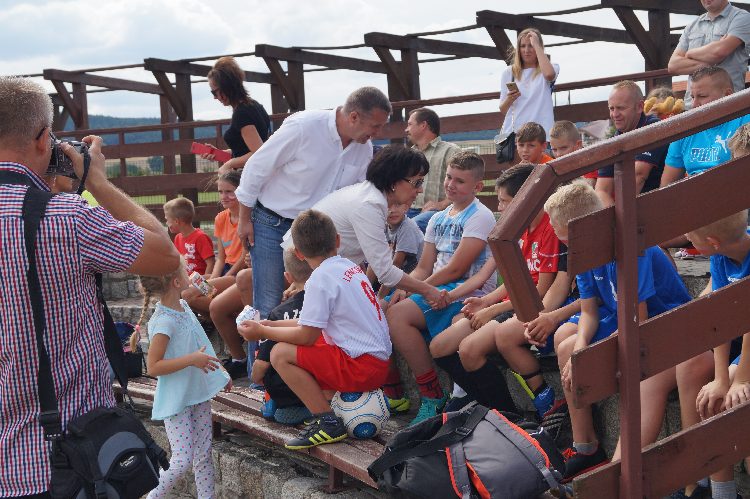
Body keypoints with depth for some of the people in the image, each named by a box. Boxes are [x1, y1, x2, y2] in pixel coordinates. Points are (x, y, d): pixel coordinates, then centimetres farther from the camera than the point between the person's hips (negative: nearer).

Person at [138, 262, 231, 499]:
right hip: (176, 400, -8)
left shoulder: (183, 306, 3)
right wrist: (192, 360, -30)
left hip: (198, 394, 8)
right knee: (182, 461, -7)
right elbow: (153, 367, -24)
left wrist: (220, 373, 22)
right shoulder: (164, 321, -23)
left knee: (203, 455, 11)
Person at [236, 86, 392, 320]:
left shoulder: (364, 148, -3)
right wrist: (244, 220, -7)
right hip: (271, 224, -6)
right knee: (269, 306, -7)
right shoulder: (304, 127, -23)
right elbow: (256, 167, -14)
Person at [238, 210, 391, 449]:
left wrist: (262, 331, 0)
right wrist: (273, 324, 22)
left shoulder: (321, 279, -14)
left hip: (362, 367, -9)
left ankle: (328, 422, -9)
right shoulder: (350, 266, 13)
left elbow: (307, 335, -13)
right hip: (380, 360, 9)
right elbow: (316, 322, 19)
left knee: (280, 354, -10)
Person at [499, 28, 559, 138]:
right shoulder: (509, 72, 15)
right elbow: (502, 111, 15)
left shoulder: (549, 68, 9)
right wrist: (509, 100, -10)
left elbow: (549, 74, -19)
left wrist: (536, 45, -7)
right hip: (512, 130, 2)